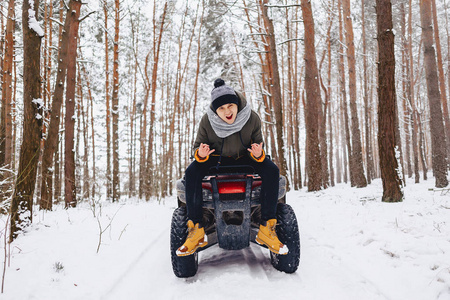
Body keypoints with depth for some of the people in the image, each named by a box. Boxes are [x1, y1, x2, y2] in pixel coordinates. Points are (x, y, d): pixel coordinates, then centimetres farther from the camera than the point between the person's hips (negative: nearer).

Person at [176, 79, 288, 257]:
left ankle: (266, 228, -26)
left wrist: (258, 154, -32)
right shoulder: (207, 121, -18)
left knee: (271, 170, -28)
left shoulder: (252, 118, -17)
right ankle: (196, 230, -29)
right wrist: (200, 153, -32)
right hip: (216, 159, 0)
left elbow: (258, 146, -6)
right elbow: (198, 146, -6)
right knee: (191, 172, -29)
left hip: (244, 159, 0)